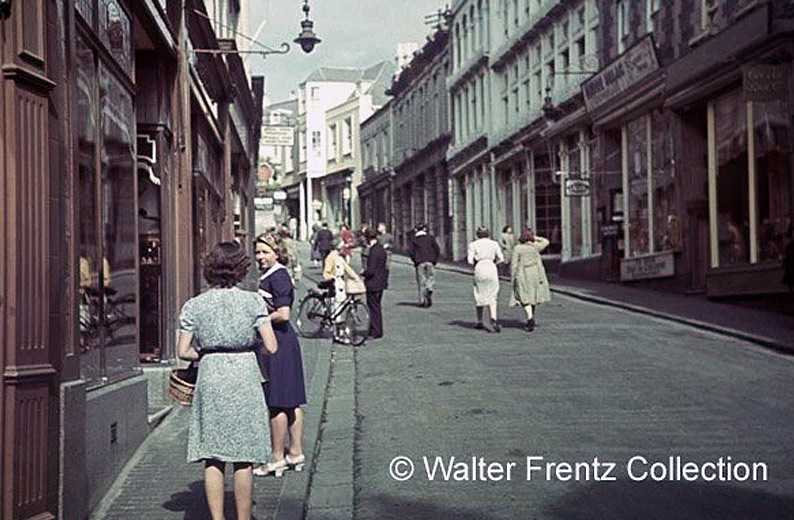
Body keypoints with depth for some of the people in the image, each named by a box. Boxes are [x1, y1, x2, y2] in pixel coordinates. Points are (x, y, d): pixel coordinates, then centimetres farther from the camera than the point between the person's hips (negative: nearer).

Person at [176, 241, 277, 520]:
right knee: (243, 460, 7)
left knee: (212, 458, 8)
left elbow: (183, 351, -2)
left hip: (210, 380, 1)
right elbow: (271, 347, -7)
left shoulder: (194, 305, 1)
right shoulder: (253, 301, -3)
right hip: (245, 380, -1)